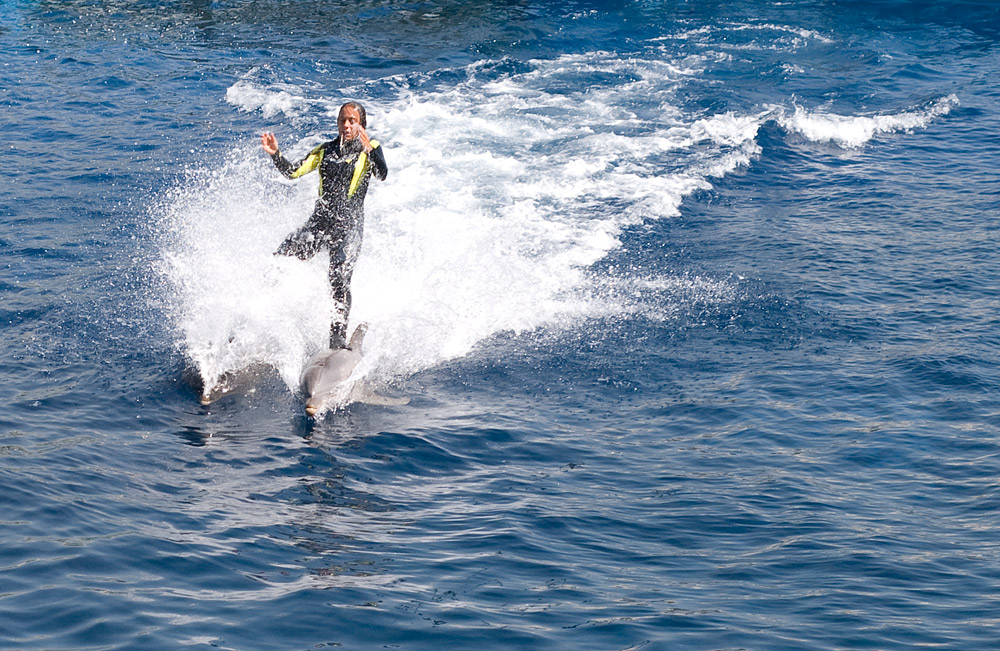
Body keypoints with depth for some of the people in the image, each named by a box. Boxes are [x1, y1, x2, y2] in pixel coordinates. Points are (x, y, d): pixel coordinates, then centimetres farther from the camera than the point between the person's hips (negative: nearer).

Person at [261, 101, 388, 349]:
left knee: (339, 279, -23)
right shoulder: (325, 150, 17)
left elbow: (382, 175, -15)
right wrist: (275, 154, -10)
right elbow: (294, 172, 8)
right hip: (320, 221, 5)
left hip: (349, 224, -5)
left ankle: (339, 337, -25)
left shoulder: (370, 148, 5)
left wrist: (369, 150, -33)